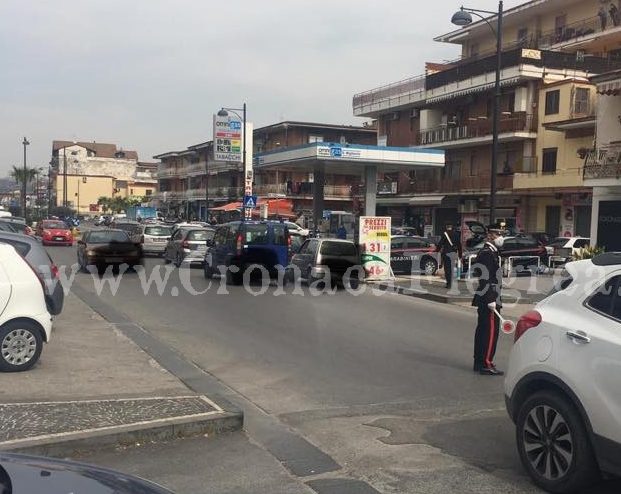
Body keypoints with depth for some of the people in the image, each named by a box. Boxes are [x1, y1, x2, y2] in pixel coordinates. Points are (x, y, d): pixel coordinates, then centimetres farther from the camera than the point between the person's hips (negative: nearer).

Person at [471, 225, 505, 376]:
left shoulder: (492, 253, 18)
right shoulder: (487, 253, -15)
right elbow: (485, 279, -22)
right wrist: (491, 300, -24)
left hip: (484, 301, 11)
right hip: (489, 300, -11)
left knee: (483, 331, 14)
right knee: (491, 331, -7)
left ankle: (479, 363, 20)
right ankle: (486, 364, -3)